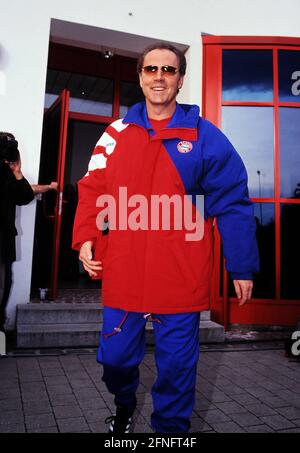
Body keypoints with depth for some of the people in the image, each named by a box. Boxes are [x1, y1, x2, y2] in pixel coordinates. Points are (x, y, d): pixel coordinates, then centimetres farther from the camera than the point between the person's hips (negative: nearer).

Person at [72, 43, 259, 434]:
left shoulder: (205, 136, -1)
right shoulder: (117, 133, 8)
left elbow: (233, 204, -2)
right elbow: (93, 189, 9)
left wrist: (242, 266, -3)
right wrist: (86, 238, -6)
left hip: (181, 278, -2)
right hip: (122, 273, 3)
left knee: (176, 365, 9)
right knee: (115, 357, 16)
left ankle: (171, 428, 35)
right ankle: (124, 406, 49)